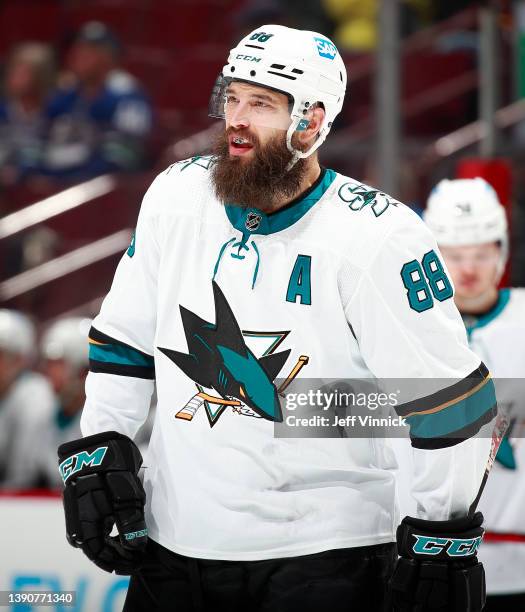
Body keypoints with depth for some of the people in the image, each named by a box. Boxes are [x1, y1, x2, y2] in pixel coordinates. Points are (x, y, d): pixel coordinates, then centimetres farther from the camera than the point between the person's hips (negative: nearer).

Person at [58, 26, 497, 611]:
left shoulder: (377, 237, -16)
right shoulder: (175, 196, 1)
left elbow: (447, 391, -12)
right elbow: (123, 337, 14)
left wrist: (444, 539, -10)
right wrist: (96, 451, 5)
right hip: (172, 536, 5)